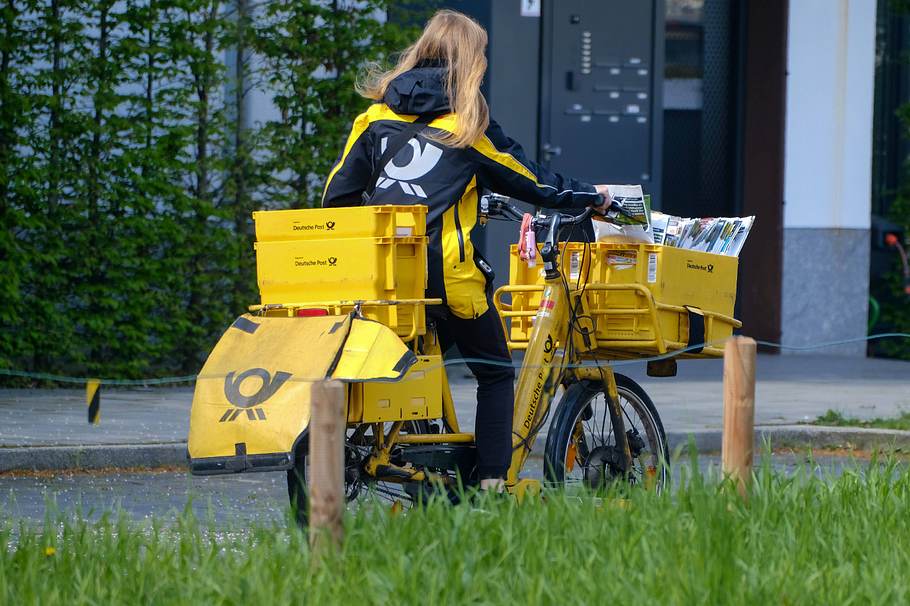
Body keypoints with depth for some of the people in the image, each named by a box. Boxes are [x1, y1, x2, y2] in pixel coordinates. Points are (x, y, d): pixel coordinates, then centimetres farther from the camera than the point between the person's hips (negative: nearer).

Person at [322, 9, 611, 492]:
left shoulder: (376, 115, 12)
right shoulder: (468, 120, 0)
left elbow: (337, 195, 11)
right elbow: (532, 181, 7)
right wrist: (592, 197, 21)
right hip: (446, 272, -4)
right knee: (495, 372, 11)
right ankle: (492, 482, 3)